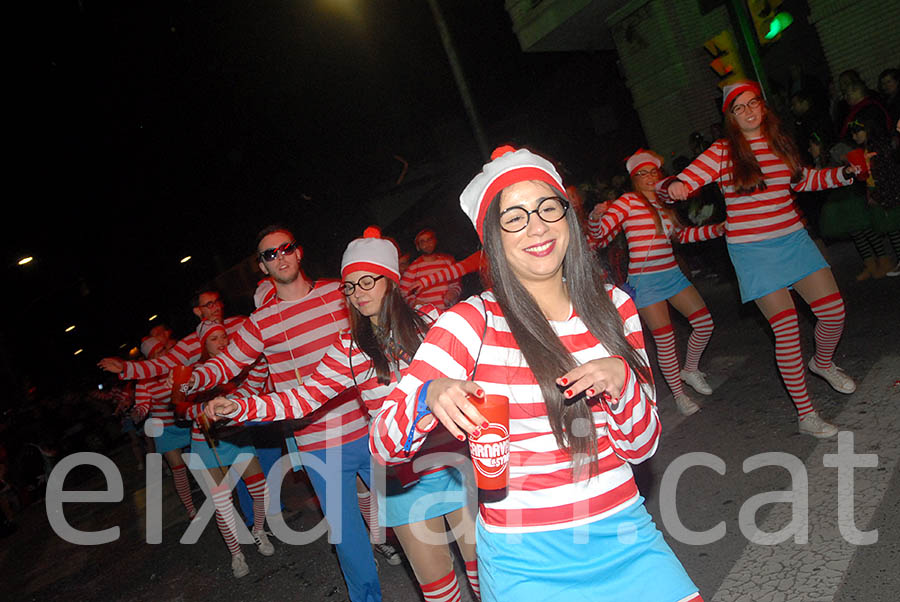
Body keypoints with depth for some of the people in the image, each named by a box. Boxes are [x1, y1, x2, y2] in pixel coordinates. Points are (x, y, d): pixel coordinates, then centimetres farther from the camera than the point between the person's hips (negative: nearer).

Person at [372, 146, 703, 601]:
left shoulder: (612, 306, -2)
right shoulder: (471, 324, -13)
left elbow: (640, 447, 2)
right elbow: (385, 444, -14)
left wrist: (622, 381, -19)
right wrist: (431, 396, -35)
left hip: (623, 533, 3)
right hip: (525, 560, -3)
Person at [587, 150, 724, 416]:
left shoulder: (663, 204, 14)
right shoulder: (628, 201, -6)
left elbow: (682, 234, 28)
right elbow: (599, 234, -13)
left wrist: (718, 229, 22)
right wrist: (596, 216, -34)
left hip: (672, 274, 7)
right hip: (645, 280, -7)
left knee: (704, 322, 4)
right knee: (665, 338, -5)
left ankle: (690, 370, 28)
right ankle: (678, 394, 12)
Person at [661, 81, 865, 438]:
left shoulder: (780, 142, 8)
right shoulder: (723, 152, -8)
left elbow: (803, 180, 25)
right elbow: (683, 182, -18)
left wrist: (845, 173, 15)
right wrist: (672, 187, -41)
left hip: (794, 238, 6)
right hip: (754, 250, -5)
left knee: (833, 310, 5)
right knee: (787, 328, -9)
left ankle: (823, 363, 40)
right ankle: (805, 414, 5)